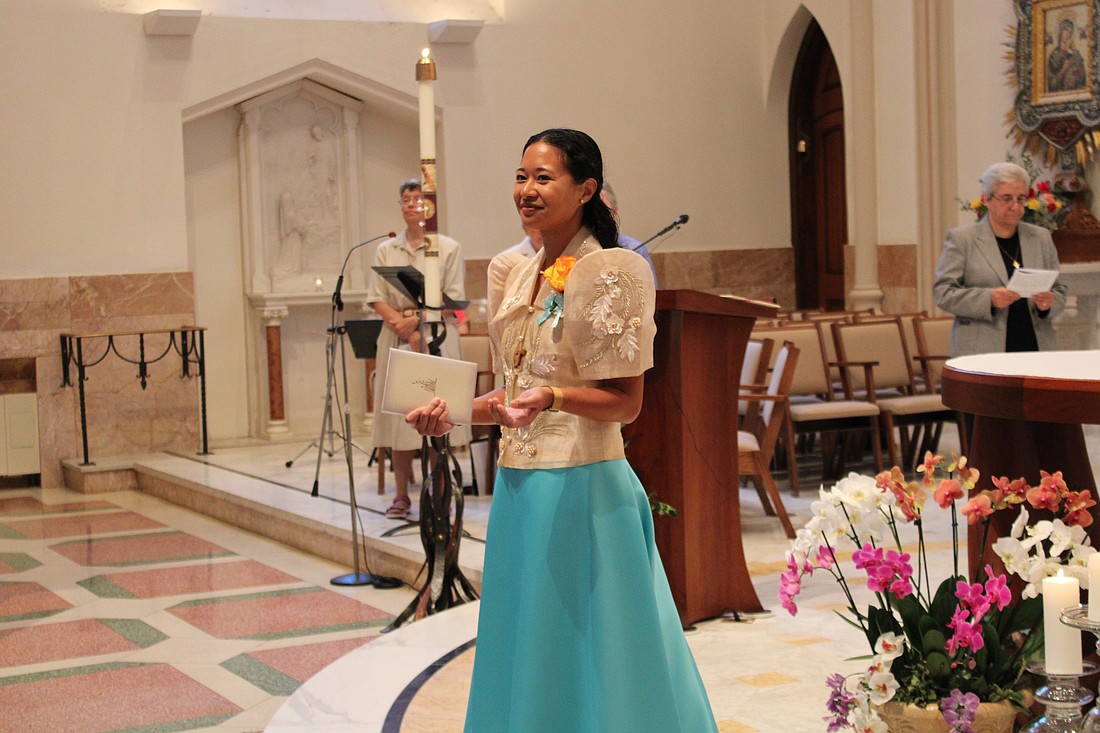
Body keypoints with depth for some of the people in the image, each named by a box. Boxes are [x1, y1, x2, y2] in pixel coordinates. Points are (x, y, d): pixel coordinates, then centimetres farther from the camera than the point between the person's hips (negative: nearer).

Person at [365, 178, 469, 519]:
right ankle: (401, 495, 6)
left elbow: (454, 299, -3)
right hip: (396, 337, 3)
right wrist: (402, 325, -11)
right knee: (398, 413, 1)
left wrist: (418, 319, -14)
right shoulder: (386, 249, 12)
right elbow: (377, 297, 4)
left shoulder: (448, 248, 4)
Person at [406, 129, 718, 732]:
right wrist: (453, 410, 0)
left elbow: (625, 401, -12)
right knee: (526, 657, 15)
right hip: (517, 486, 8)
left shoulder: (608, 273, -11)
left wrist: (551, 399, -29)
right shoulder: (513, 273, 11)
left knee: (583, 655, 2)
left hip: (582, 488, -7)